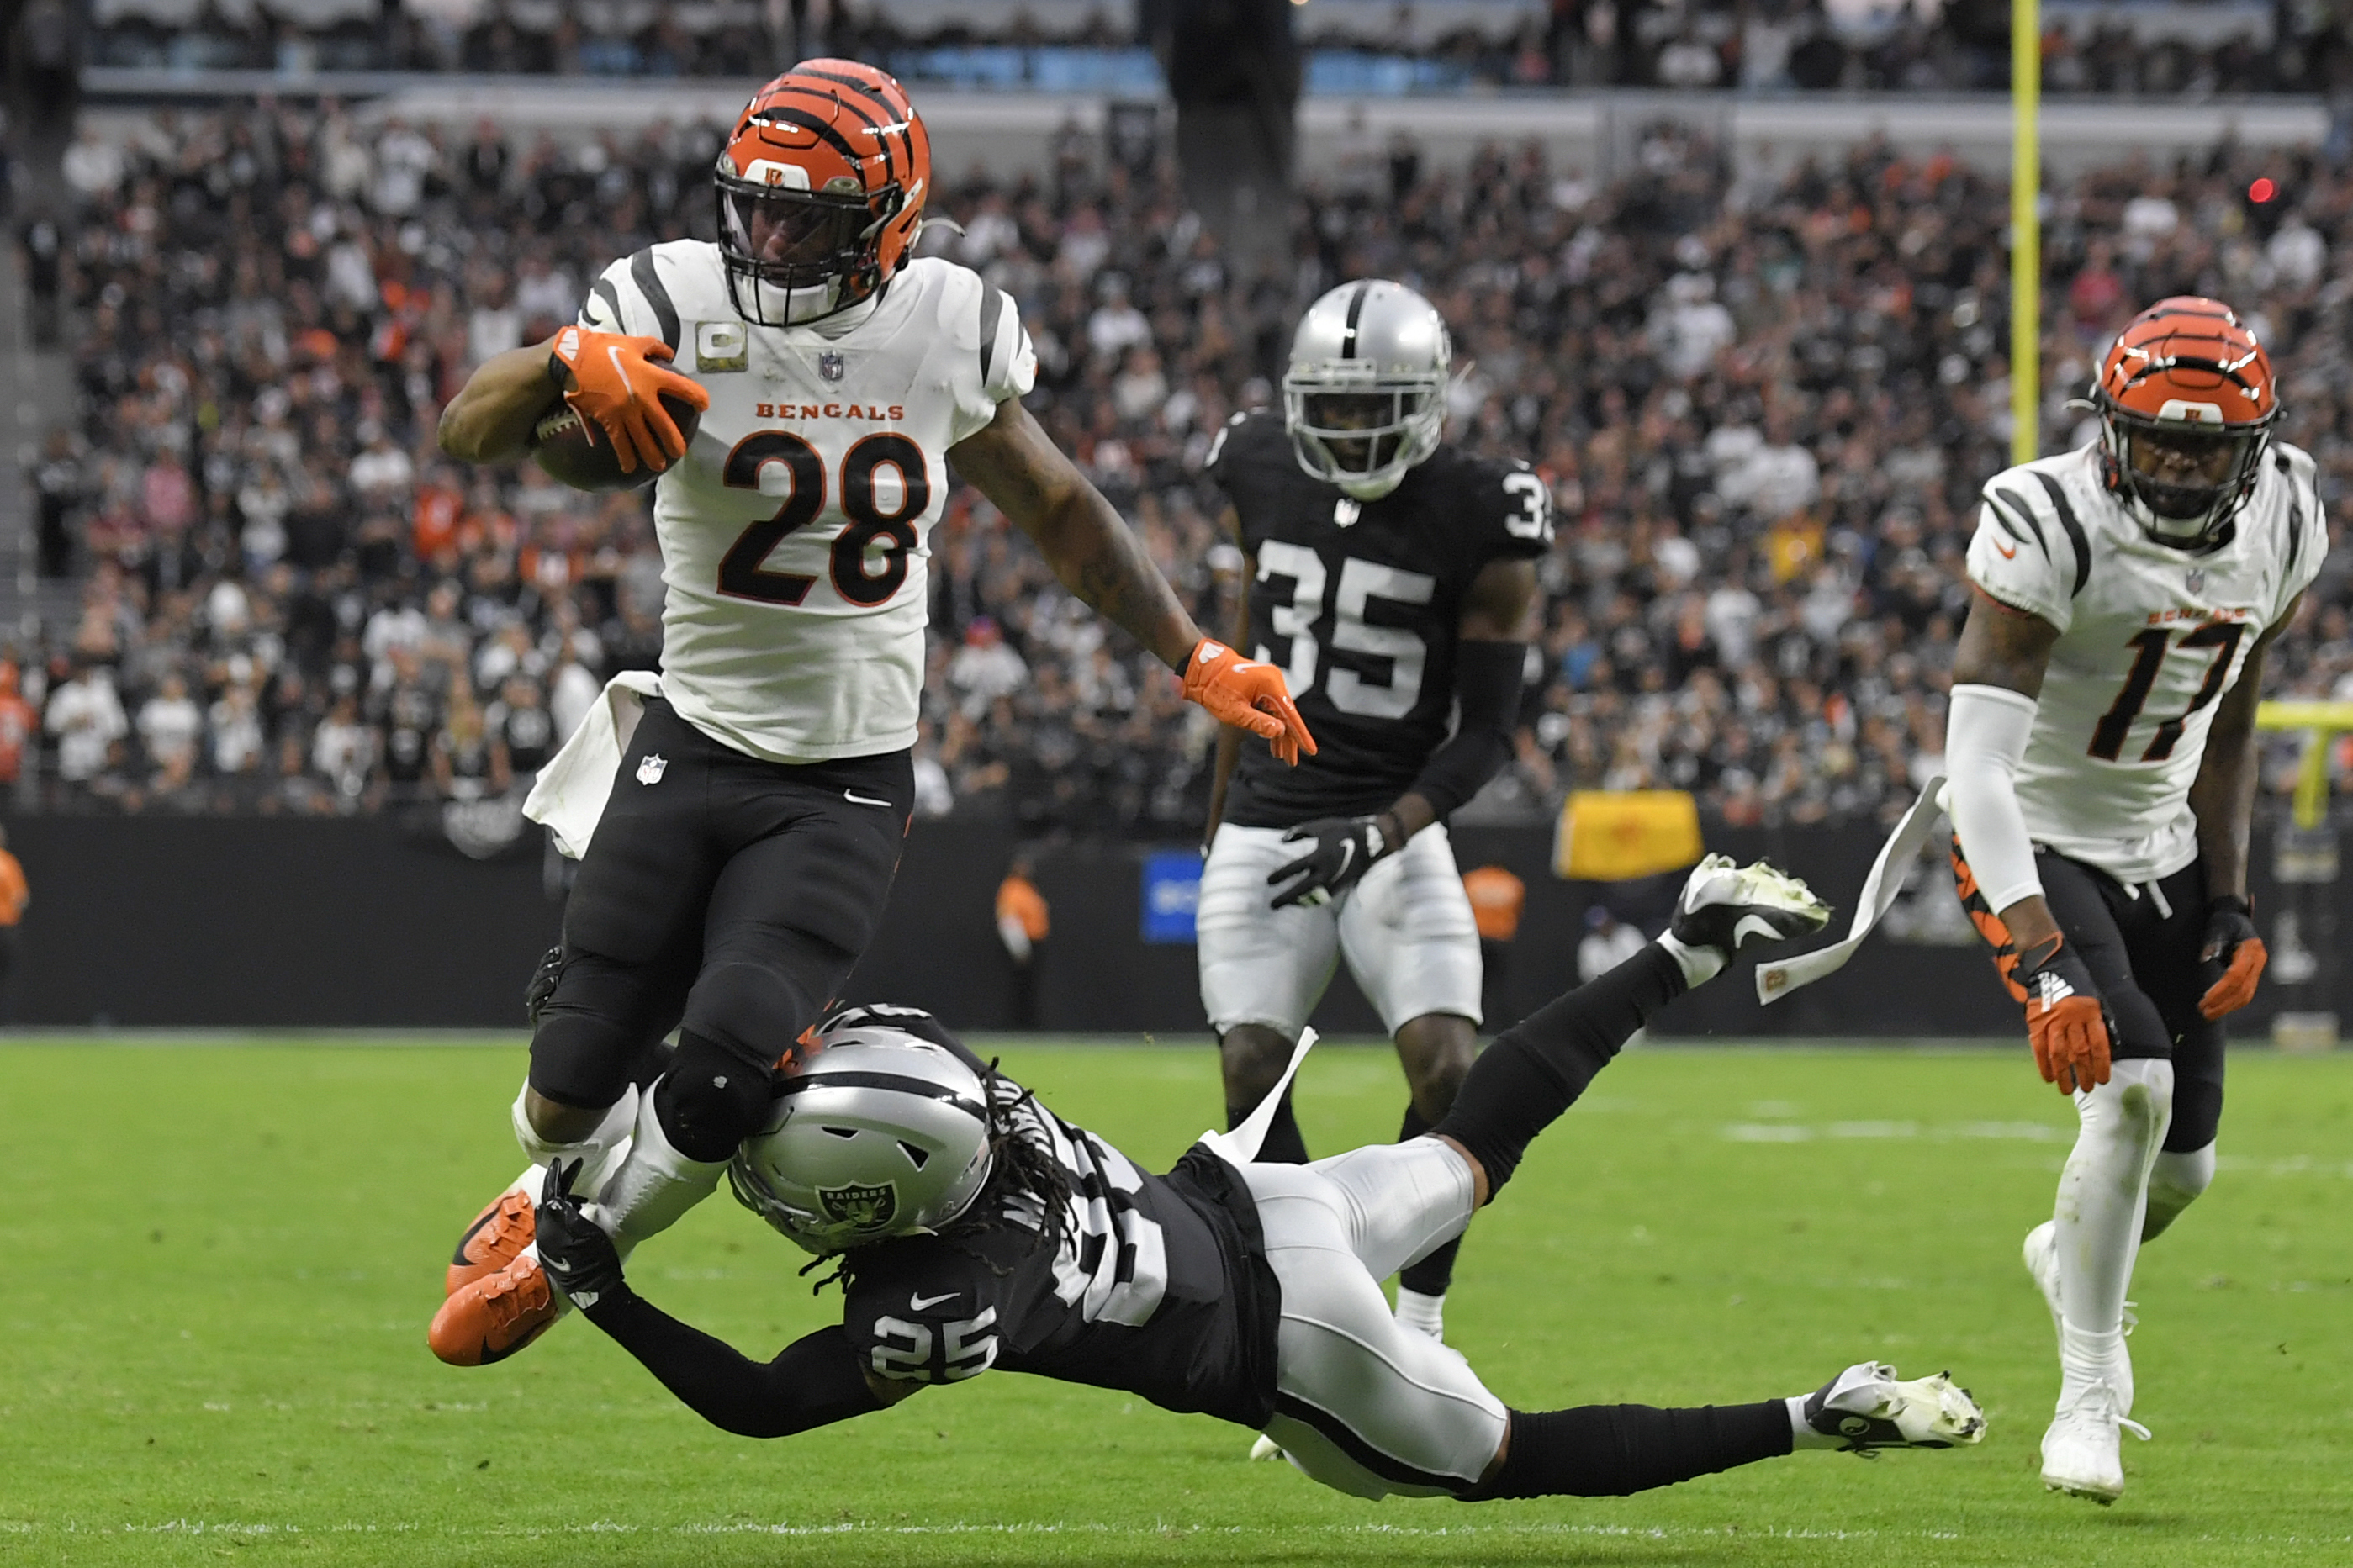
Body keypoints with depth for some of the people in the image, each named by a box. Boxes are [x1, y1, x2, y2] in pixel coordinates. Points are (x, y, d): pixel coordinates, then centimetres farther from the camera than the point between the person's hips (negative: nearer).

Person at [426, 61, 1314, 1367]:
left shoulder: (949, 332, -3)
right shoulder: (677, 307, -10)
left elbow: (1057, 508, 14)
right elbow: (468, 431, -19)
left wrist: (1198, 659, 14)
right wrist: (572, 366, -40)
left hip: (849, 790, 0)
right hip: (691, 753, 0)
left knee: (728, 1059, -19)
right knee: (574, 1077, -3)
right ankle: (559, 1187, 37)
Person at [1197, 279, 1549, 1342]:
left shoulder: (1479, 521, -10)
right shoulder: (1264, 477, 1)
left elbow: (1486, 734, -8)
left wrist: (1380, 836, -22)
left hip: (1395, 829, -3)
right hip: (1264, 834, 3)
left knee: (1448, 1069, -17)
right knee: (1251, 1077, -8)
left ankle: (1417, 1332, -3)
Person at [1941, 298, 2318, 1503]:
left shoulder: (2281, 525, -7)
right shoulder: (2050, 528, -27)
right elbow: (1976, 763, -33)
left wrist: (2230, 902, 3)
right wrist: (2044, 963, -41)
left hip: (2164, 848, 6)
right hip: (2038, 846, -6)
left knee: (2181, 1163, 8)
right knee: (2133, 1086, -25)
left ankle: (2073, 1257, 44)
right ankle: (2089, 1394, -10)